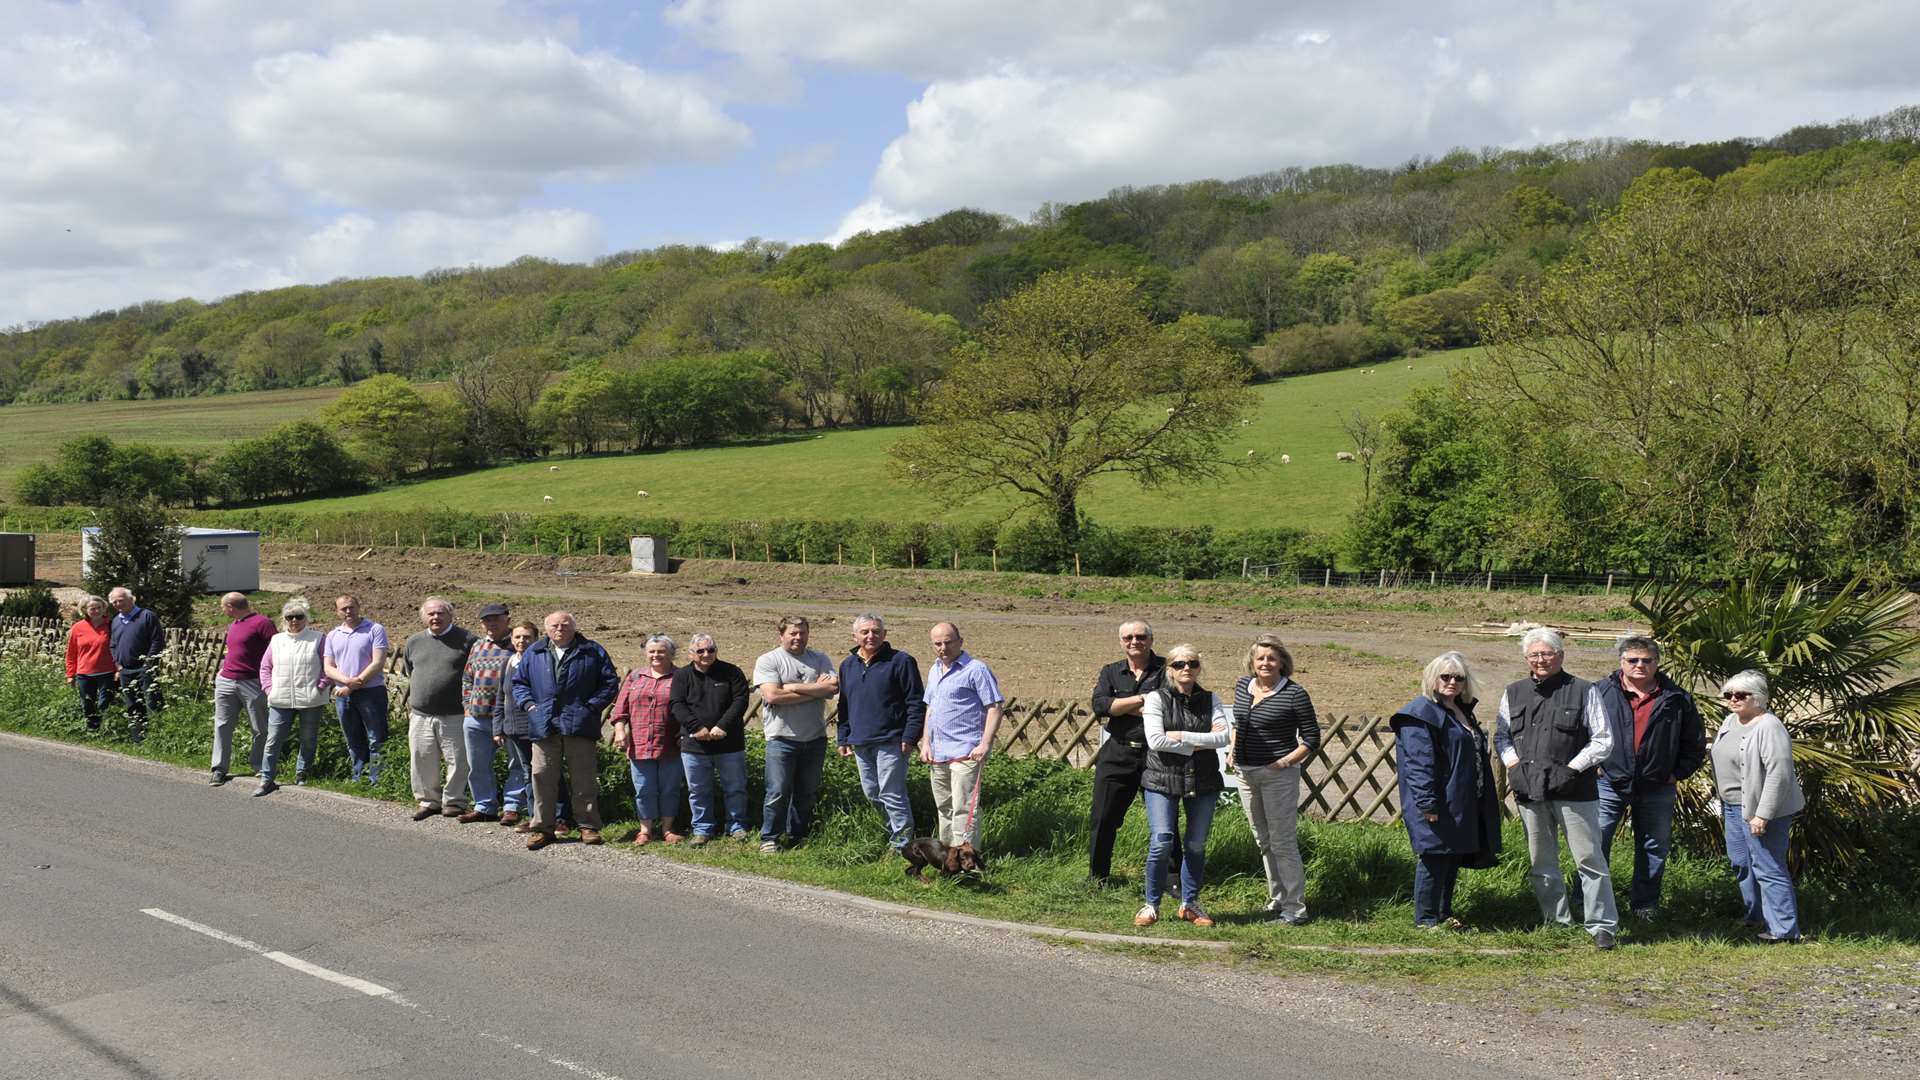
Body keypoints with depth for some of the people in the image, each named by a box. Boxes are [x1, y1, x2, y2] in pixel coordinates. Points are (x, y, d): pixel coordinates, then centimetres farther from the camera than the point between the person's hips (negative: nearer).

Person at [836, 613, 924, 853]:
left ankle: (903, 845, 0)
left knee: (891, 795, -7)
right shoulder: (847, 665, 13)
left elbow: (916, 702, -7)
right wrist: (843, 738, 15)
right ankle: (894, 833, 24)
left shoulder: (900, 662, -5)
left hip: (890, 742, -7)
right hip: (860, 743, 7)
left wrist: (909, 737, -13)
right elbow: (844, 705, 20)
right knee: (871, 794, 12)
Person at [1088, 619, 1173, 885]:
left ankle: (1174, 877, 18)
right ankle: (1097, 878, 19)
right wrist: (1141, 699, -14)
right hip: (1117, 755, 3)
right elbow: (1100, 706, -7)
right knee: (1102, 819, 5)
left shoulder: (1166, 669, -1)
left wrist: (1118, 706, -12)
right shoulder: (1110, 672, 10)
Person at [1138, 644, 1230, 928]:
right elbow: (1155, 741, -13)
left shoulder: (1211, 700, 7)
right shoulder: (1157, 698, -2)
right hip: (1163, 779, -3)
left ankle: (1190, 904, 23)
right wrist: (1198, 745, -12)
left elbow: (1222, 737, -7)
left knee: (1196, 845, 8)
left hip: (1203, 781, 3)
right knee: (1161, 843, -11)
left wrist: (1182, 736, -14)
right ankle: (1152, 905, 4)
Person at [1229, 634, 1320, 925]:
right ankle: (1277, 900, 27)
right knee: (1263, 842, 15)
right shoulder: (1243, 686, 6)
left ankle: (1295, 908, 2)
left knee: (1282, 841, -5)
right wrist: (1232, 750, 9)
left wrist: (1285, 762, -15)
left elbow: (1311, 739, -7)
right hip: (1246, 773, 7)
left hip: (1278, 776, -7)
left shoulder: (1294, 694, -12)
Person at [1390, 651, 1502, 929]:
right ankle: (1426, 918, 5)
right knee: (1435, 859, -4)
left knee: (1454, 857, 14)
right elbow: (1419, 763, -19)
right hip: (1437, 806, -9)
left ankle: (1444, 913, 24)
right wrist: (1427, 802, -24)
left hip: (1461, 806, 9)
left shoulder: (1462, 711, 16)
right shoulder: (1422, 713, -12)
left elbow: (1476, 755, 25)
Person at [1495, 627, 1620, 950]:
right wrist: (1512, 762, 3)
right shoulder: (1514, 693, 11)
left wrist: (1572, 768, -9)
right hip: (1529, 791, 4)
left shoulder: (1583, 691, -1)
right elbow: (1501, 735, 21)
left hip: (1573, 790, -4)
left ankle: (1602, 926, 5)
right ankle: (1557, 922, 23)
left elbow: (1603, 740, -1)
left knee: (1589, 859, -3)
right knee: (1541, 863, 11)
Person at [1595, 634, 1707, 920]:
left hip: (1657, 788, 2)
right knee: (1595, 844, -2)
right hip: (1609, 784, -1)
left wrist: (1677, 774, 2)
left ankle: (1645, 903, 24)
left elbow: (1695, 743, 9)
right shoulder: (1602, 692, -2)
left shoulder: (1676, 700, 2)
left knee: (1654, 849, 11)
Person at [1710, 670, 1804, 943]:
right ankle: (1757, 916, 34)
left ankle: (1784, 929, -1)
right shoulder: (1730, 721, 10)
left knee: (1768, 868, -7)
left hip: (1759, 808, -10)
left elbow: (1779, 773, -25)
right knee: (1740, 863, 19)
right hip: (1733, 806, 10)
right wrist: (1722, 800, 22)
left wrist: (1763, 814, -26)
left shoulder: (1769, 727, -20)